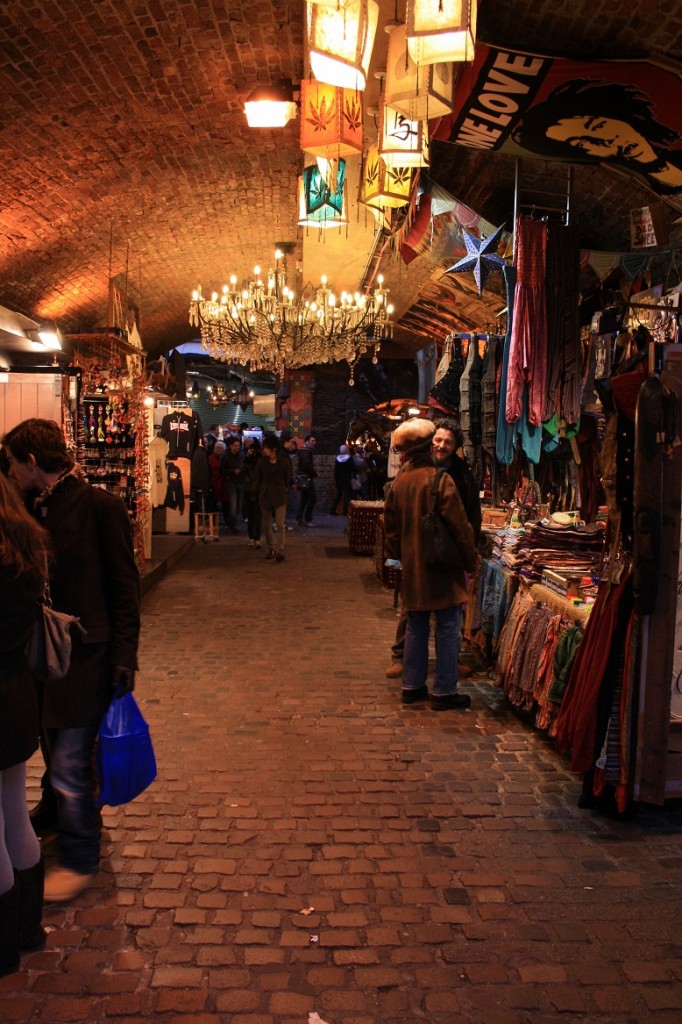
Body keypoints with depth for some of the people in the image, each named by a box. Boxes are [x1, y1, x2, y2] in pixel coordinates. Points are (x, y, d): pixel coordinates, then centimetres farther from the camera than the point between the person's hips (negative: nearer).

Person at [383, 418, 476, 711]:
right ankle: (444, 692, 6)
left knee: (416, 627, 15)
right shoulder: (439, 479, -15)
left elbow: (391, 526, 11)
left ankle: (412, 686, 22)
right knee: (448, 629, 2)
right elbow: (458, 523, -16)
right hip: (442, 565, -6)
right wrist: (470, 552, -2)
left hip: (412, 566, 7)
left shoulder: (399, 482, 4)